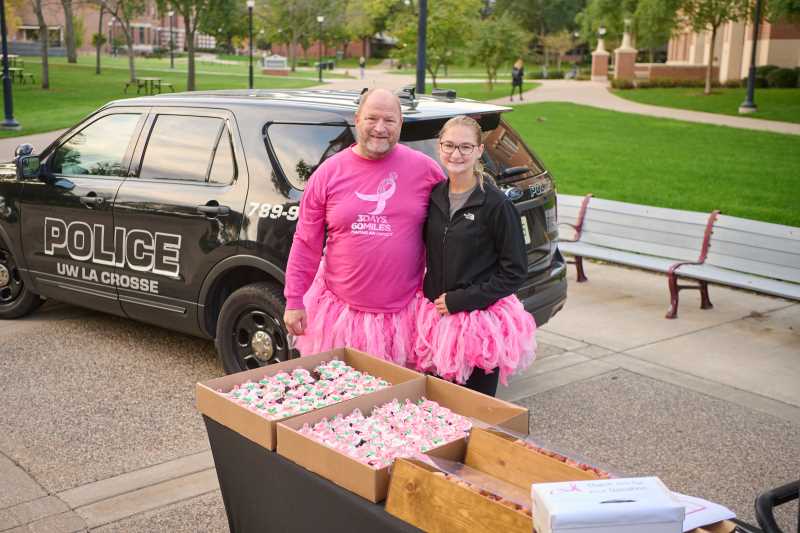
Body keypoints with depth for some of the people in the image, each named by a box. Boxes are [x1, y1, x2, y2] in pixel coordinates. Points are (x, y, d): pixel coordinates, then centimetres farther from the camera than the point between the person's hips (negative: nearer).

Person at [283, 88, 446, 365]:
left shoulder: (426, 169, -1)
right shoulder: (329, 172, 0)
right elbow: (305, 243, 4)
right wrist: (294, 301, 2)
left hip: (403, 310, 0)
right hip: (342, 309, 1)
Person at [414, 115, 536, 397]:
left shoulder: (496, 204, -11)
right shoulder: (434, 196, 5)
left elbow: (515, 271, -10)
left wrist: (460, 300, -14)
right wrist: (437, 303, 6)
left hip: (482, 323, -5)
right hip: (438, 317, 5)